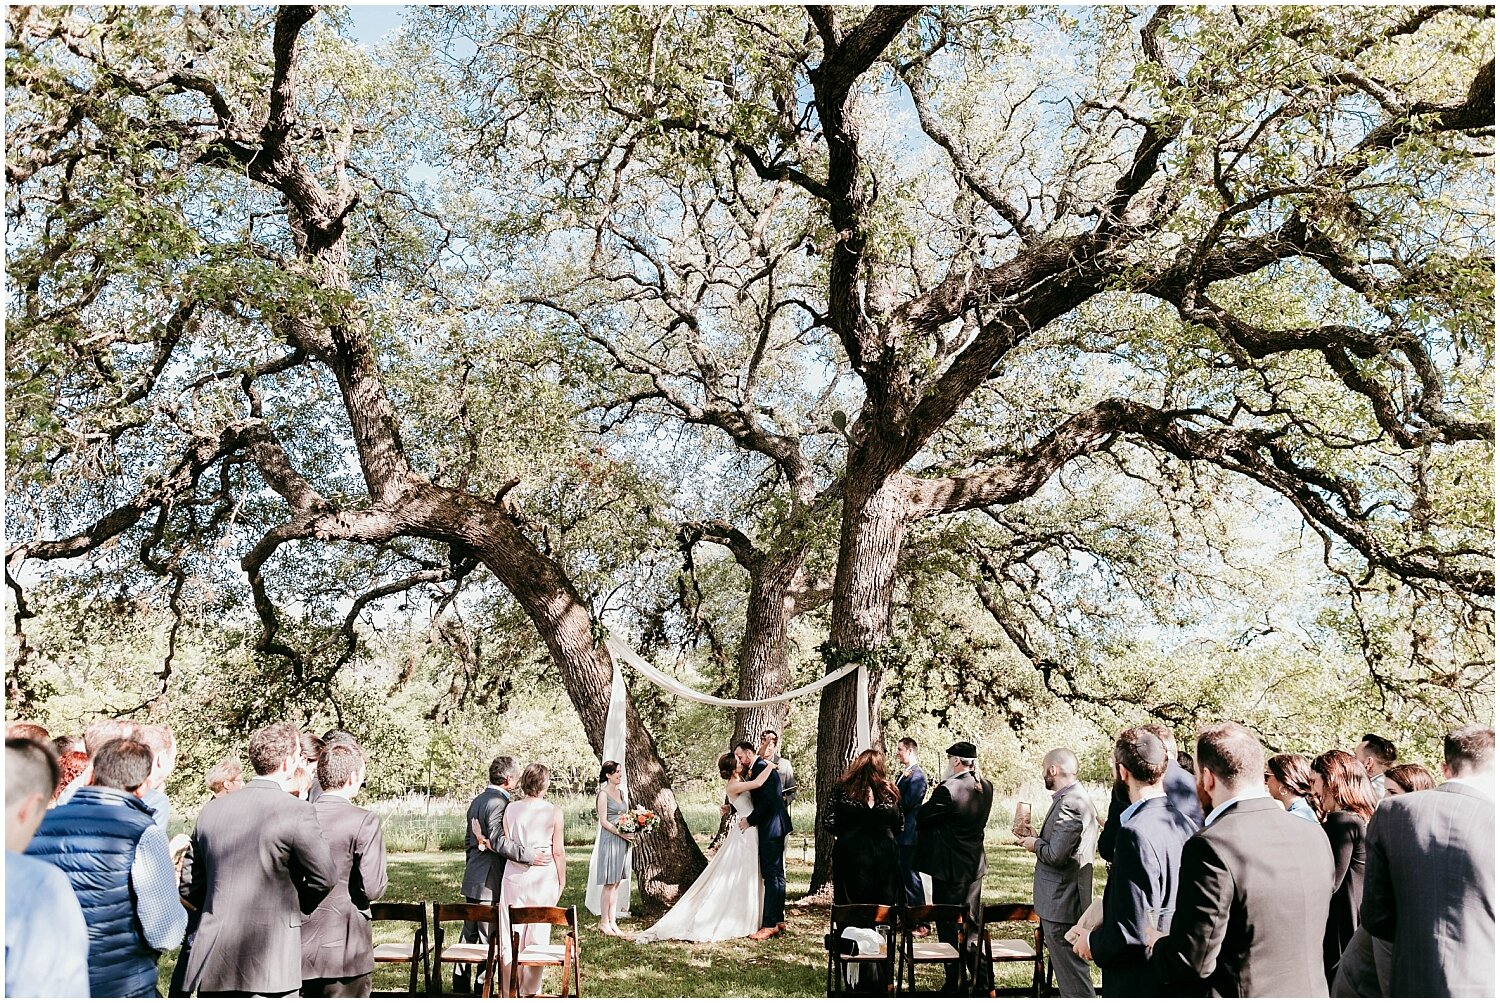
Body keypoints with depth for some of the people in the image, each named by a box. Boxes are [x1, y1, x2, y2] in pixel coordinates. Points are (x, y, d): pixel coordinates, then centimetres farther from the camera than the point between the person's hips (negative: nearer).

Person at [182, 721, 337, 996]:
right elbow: (324, 878, -7)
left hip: (212, 962, 6)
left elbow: (193, 890, 13)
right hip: (269, 963, -5)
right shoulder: (297, 813, -12)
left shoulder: (210, 810, 6)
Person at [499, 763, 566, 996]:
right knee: (537, 935, 10)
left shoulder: (511, 809, -2)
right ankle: (530, 990, 18)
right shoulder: (553, 811, -7)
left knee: (511, 935, 9)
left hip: (514, 875, 2)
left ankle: (510, 990, 14)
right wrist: (562, 880, 6)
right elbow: (558, 851, -4)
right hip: (543, 876, -1)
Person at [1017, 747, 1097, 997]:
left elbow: (1056, 855, -26)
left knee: (1072, 972, -2)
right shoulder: (1078, 798, 11)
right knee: (1071, 969, 20)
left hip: (1061, 903, -11)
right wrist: (1039, 839, 7)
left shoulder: (1068, 804, -22)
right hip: (1066, 900, 11)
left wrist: (1036, 844, -8)